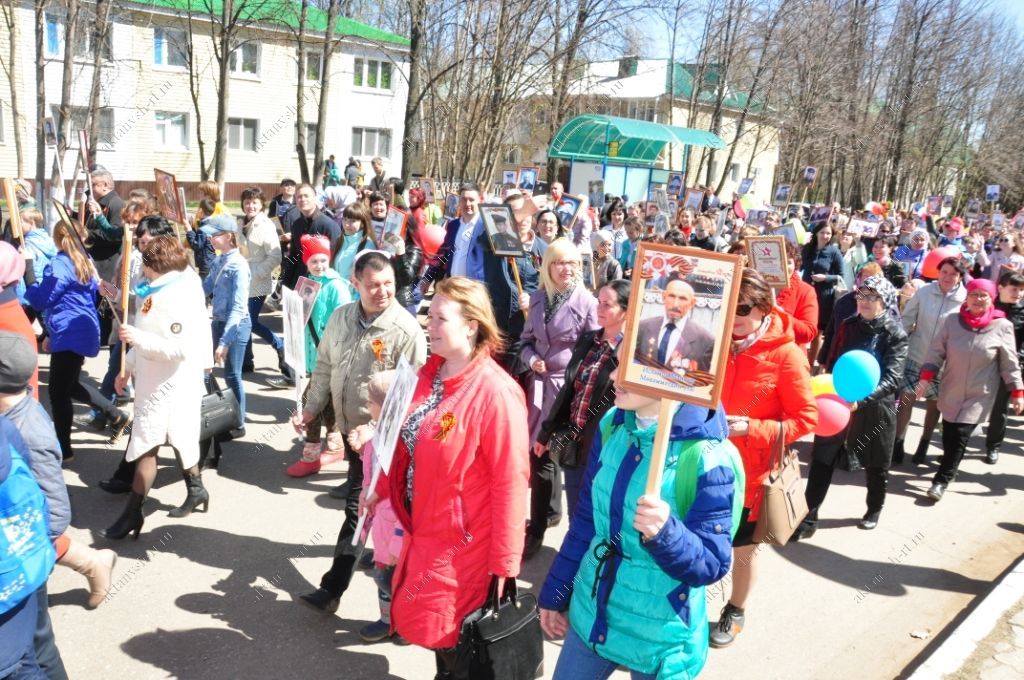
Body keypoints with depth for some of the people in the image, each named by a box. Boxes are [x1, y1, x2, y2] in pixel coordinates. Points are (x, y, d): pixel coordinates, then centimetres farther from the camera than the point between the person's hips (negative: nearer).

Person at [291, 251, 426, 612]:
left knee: (358, 509, 0)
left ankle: (332, 587, 10)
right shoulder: (341, 317, 1)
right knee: (363, 504, 23)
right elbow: (324, 367, 12)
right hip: (349, 427, 6)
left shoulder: (406, 330, -20)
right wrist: (311, 408, 5)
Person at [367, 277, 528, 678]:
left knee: (446, 632, 8)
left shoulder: (495, 392, -25)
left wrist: (503, 563, -19)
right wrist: (382, 489, 17)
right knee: (423, 618, 22)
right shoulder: (431, 372, -1)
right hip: (424, 526, 8)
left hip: (463, 538, -8)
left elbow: (510, 481, -22)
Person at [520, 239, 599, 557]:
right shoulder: (537, 298, 7)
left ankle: (536, 529, 11)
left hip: (569, 386, -5)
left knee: (543, 454, -2)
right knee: (539, 450, 15)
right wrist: (531, 359, -5)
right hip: (540, 383, 6)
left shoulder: (587, 301, -9)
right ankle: (551, 511, 36)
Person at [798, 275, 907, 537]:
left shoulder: (895, 334, -11)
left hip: (875, 408, -2)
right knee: (822, 459, 0)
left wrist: (861, 399, -34)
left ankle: (874, 509, 42)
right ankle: (809, 516, 8)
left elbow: (893, 378, -20)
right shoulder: (848, 326, 1)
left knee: (875, 464, 17)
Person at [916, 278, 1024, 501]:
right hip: (951, 392, 2)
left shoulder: (1002, 327, -8)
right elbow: (936, 351, 0)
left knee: (960, 437, -6)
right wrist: (926, 377, -9)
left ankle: (942, 480, 3)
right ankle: (950, 466, 36)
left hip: (979, 396, -2)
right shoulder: (952, 320, -4)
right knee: (948, 435, 11)